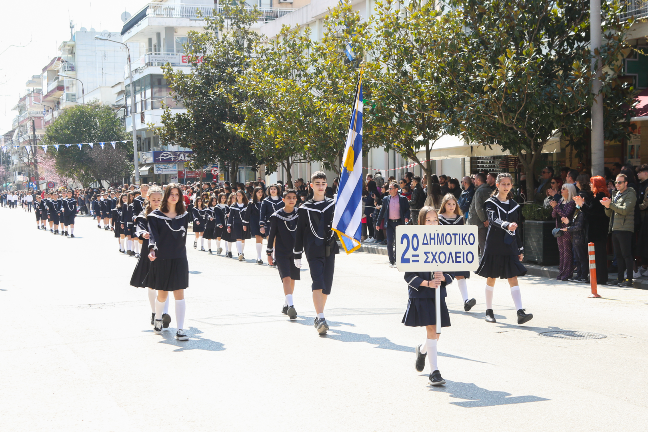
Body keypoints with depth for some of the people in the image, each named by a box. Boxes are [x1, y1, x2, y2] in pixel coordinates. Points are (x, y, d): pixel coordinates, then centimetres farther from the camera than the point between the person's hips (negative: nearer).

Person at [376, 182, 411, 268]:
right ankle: (391, 261, 1)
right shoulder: (386, 199, 9)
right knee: (389, 242, -6)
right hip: (389, 223, 1)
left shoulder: (403, 199, 3)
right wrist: (378, 223, 11)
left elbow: (407, 210, 4)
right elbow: (382, 211, 13)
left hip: (399, 222, -1)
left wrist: (406, 217, -17)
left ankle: (396, 260, 16)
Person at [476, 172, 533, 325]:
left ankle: (520, 312, -15)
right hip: (494, 245, -3)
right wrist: (506, 225, -42)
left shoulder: (514, 205, 12)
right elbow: (493, 220, -23)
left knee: (513, 278, -6)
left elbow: (516, 229, 17)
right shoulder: (491, 203, -2)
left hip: (510, 246, 3)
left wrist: (520, 249, 15)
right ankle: (489, 311, 19)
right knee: (491, 278, 6)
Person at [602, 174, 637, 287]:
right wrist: (607, 207, 0)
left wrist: (611, 204, -16)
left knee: (626, 255, -8)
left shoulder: (630, 195, -4)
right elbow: (609, 214, 21)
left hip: (624, 229, -8)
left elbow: (624, 210, -18)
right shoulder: (615, 195, 21)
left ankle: (629, 279, -7)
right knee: (618, 255, 10)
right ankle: (620, 278, 15)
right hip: (615, 229, 8)